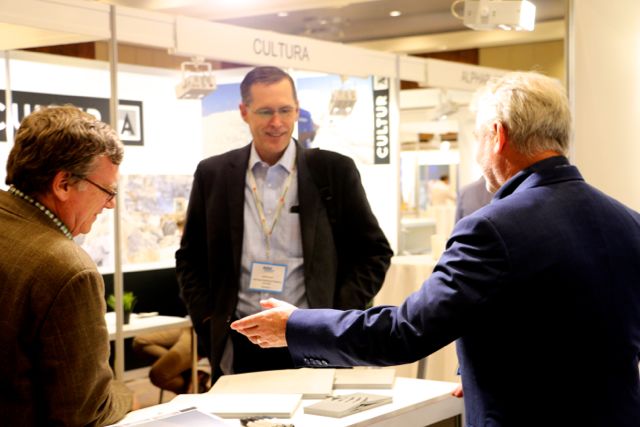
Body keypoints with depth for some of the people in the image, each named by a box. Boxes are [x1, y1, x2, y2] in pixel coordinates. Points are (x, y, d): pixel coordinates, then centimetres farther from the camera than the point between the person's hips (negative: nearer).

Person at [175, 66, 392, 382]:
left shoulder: (335, 170, 0)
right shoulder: (213, 175, 5)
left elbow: (374, 252, 4)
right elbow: (189, 258, 13)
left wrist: (338, 318, -5)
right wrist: (208, 320, 1)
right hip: (238, 349, 2)